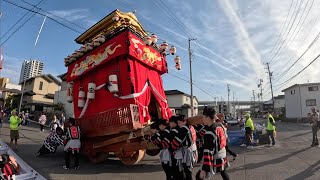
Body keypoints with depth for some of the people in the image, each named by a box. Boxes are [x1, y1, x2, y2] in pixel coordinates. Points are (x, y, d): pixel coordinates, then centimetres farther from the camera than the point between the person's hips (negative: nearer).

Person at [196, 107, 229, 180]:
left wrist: (204, 169, -26)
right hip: (222, 157, 9)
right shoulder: (218, 126, -2)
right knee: (223, 174, 31)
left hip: (214, 160, -9)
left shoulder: (209, 132, -25)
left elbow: (207, 152, -27)